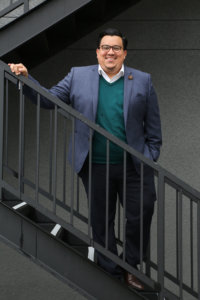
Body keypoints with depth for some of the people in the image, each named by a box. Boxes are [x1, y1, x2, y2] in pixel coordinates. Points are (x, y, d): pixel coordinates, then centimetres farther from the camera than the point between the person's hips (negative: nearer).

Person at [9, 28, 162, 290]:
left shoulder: (143, 81, 4)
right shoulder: (78, 76, 5)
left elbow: (153, 126, 5)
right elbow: (49, 99, 8)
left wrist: (150, 158, -1)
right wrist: (26, 78, -4)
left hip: (134, 167, 0)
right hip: (96, 167, 1)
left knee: (141, 216, 2)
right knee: (101, 222, 9)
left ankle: (131, 267, 25)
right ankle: (112, 274, 24)